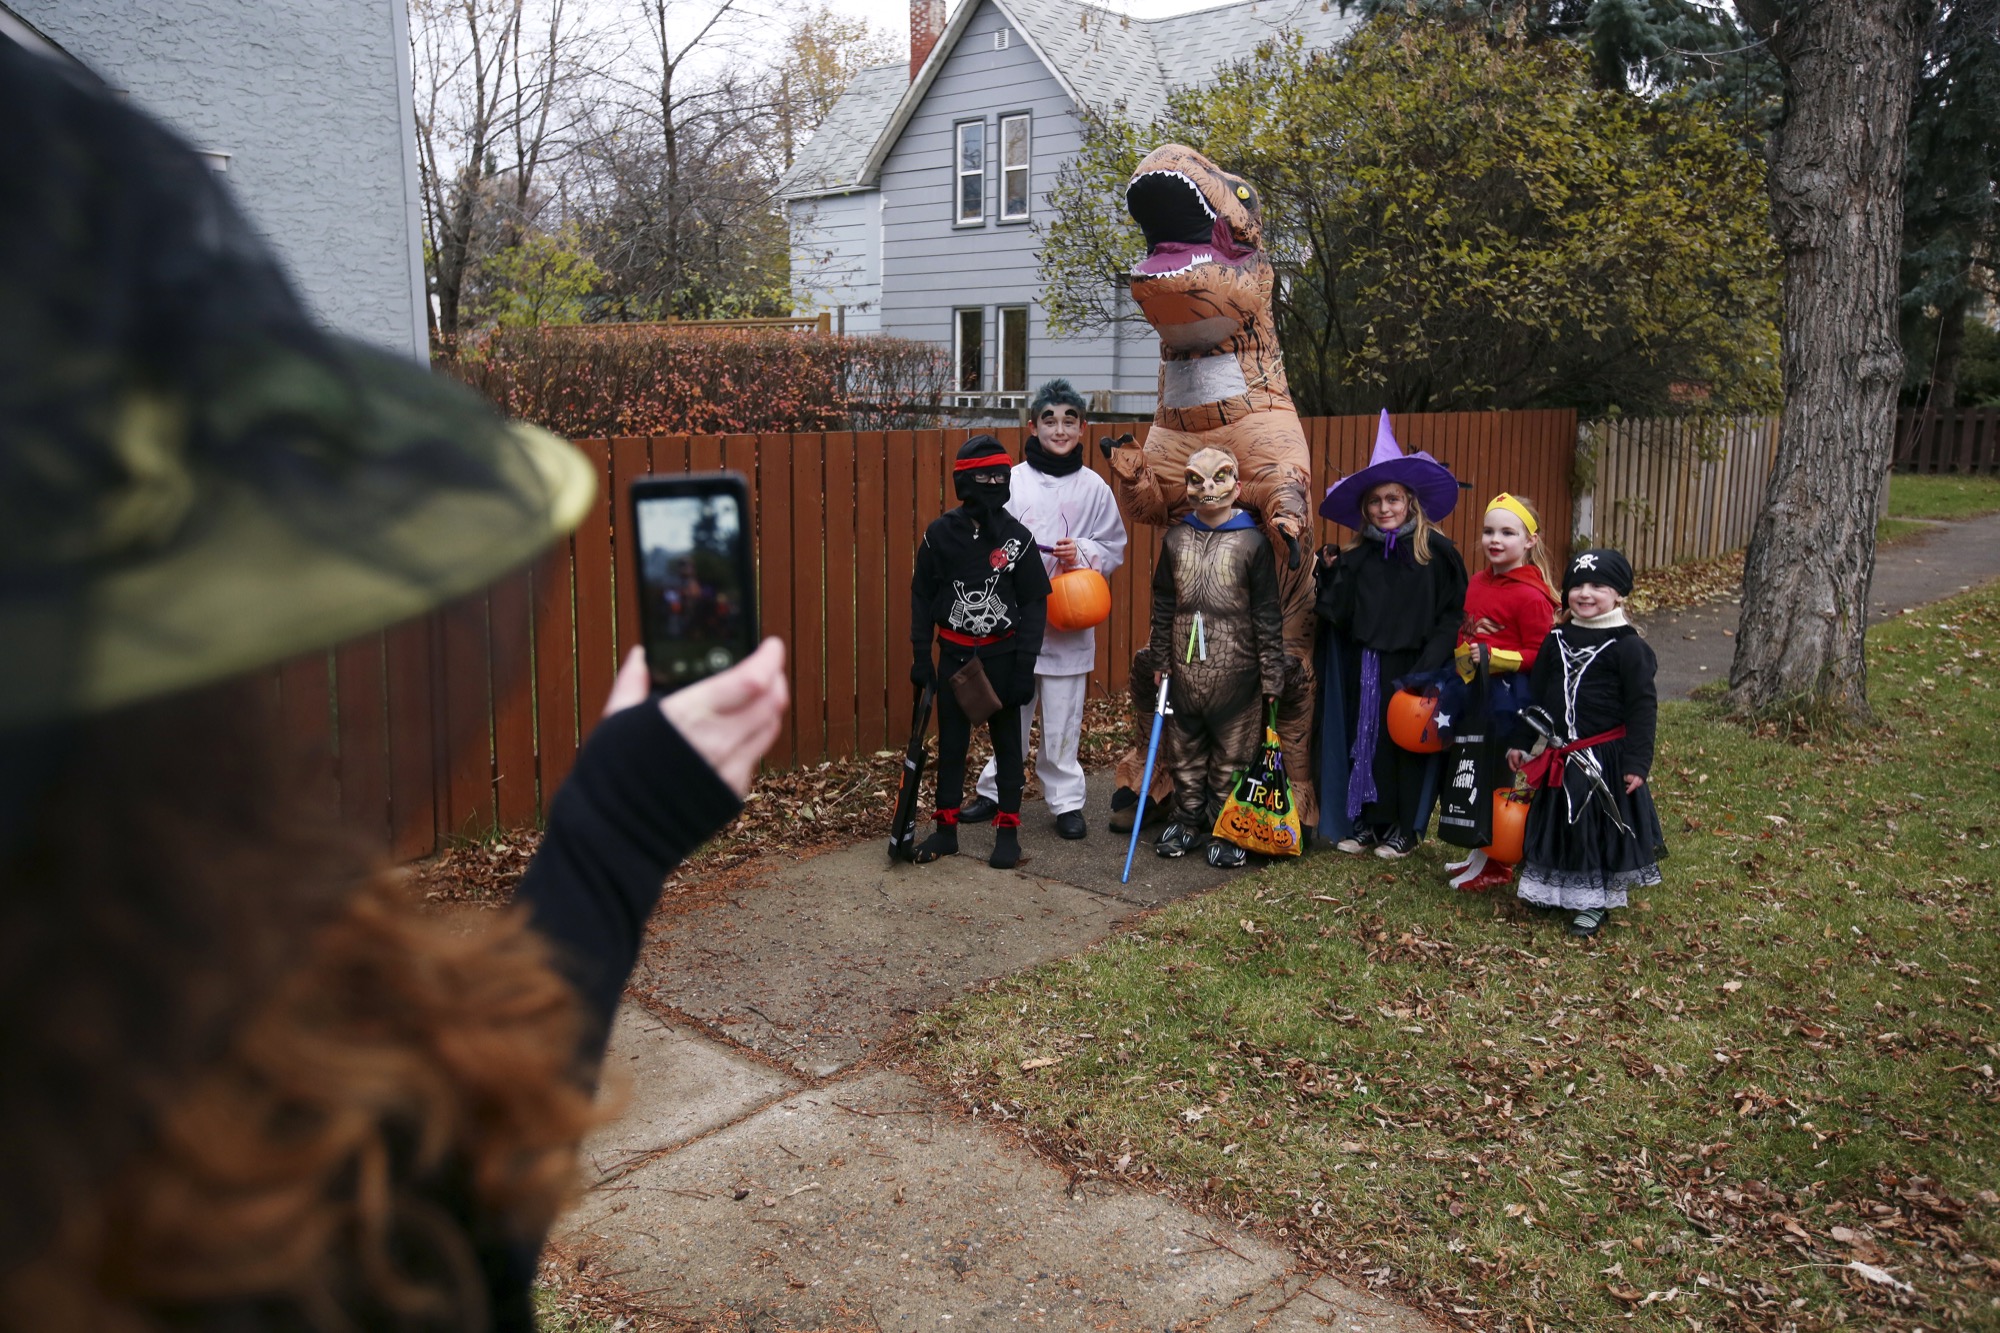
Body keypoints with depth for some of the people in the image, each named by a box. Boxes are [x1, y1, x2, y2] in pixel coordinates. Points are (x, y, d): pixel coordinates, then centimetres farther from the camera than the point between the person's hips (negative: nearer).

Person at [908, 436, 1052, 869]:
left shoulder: (1018, 538, -5)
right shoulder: (940, 534, -3)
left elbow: (1034, 604, -2)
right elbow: (922, 595, 4)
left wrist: (1025, 665, -7)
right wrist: (921, 654, 0)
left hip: (1002, 655, -1)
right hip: (954, 654, 1)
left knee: (1007, 742, 8)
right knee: (950, 742, 9)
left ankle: (1008, 831, 18)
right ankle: (945, 829, 20)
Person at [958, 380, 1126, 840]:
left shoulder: (1094, 487, 1)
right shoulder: (1013, 480, 0)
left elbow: (1114, 548, 5)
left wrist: (1082, 553, -13)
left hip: (1070, 621, -1)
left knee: (1063, 718, 4)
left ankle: (1066, 801, 17)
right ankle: (996, 789, 28)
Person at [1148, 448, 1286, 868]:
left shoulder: (1252, 542, -6)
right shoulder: (1176, 538, 5)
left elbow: (1268, 613, -4)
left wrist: (1271, 674, -5)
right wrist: (1160, 659, 11)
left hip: (1235, 671, -3)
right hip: (1185, 669, 4)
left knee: (1231, 755, 6)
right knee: (1185, 752, 13)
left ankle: (1226, 832, 18)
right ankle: (1187, 821, 28)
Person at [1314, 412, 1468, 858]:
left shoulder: (1436, 552, -5)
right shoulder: (1355, 556, 4)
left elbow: (1452, 613, -6)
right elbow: (1339, 615, 2)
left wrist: (1429, 666, -14)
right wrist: (1330, 574, -12)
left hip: (1412, 669, -3)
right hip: (1365, 670, 4)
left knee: (1406, 743, 5)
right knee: (1364, 741, 8)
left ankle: (1405, 830, 20)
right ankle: (1368, 822, 23)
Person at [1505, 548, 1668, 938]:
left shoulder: (1628, 647, -10)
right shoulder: (1556, 640, 5)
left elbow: (1643, 708, -10)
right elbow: (1535, 694, 12)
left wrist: (1637, 763, -14)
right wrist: (1520, 742, 11)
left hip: (1604, 759, -5)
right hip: (1559, 759, 5)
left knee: (1601, 828, 6)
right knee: (1556, 824, 15)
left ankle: (1594, 903, 20)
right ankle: (1553, 891, 31)